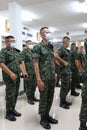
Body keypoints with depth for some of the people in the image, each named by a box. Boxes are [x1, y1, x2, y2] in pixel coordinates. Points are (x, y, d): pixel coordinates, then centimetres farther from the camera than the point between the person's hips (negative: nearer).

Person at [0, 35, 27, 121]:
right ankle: (8, 113, 15)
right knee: (10, 95, -1)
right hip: (9, 77, -7)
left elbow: (20, 63, 20)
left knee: (15, 94, 13)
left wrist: (23, 71, 6)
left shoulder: (16, 51, 16)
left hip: (17, 76, 7)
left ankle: (12, 109, 29)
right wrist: (11, 73, -22)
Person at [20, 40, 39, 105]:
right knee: (28, 86, 4)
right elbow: (22, 62, -14)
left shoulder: (34, 52, 14)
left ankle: (33, 96, 28)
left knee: (34, 85, 13)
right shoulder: (23, 52, -7)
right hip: (28, 73, -6)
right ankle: (29, 98, 17)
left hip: (35, 72, 7)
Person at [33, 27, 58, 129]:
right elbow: (36, 63, -14)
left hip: (52, 78, 7)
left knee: (50, 97, 15)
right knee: (43, 98, 6)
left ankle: (47, 115, 33)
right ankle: (43, 118, 24)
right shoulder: (38, 47, -10)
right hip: (43, 78, -6)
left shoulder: (51, 46, 11)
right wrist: (38, 79, -19)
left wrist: (55, 75, 13)